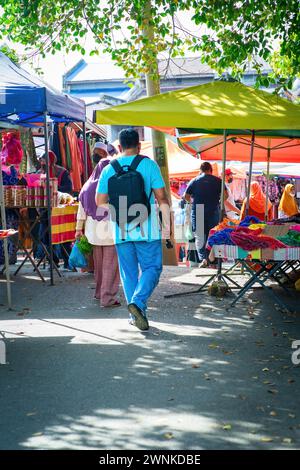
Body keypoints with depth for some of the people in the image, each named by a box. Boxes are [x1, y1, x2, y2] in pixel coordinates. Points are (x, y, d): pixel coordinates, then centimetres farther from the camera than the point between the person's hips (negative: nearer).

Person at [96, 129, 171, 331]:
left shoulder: (109, 169, 4)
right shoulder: (148, 164, -4)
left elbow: (100, 201, 3)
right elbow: (161, 197, -6)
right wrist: (167, 223, 3)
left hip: (121, 229, 3)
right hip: (147, 227, -3)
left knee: (129, 272, 12)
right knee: (152, 268, 5)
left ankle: (136, 314, 15)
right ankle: (138, 302, -16)